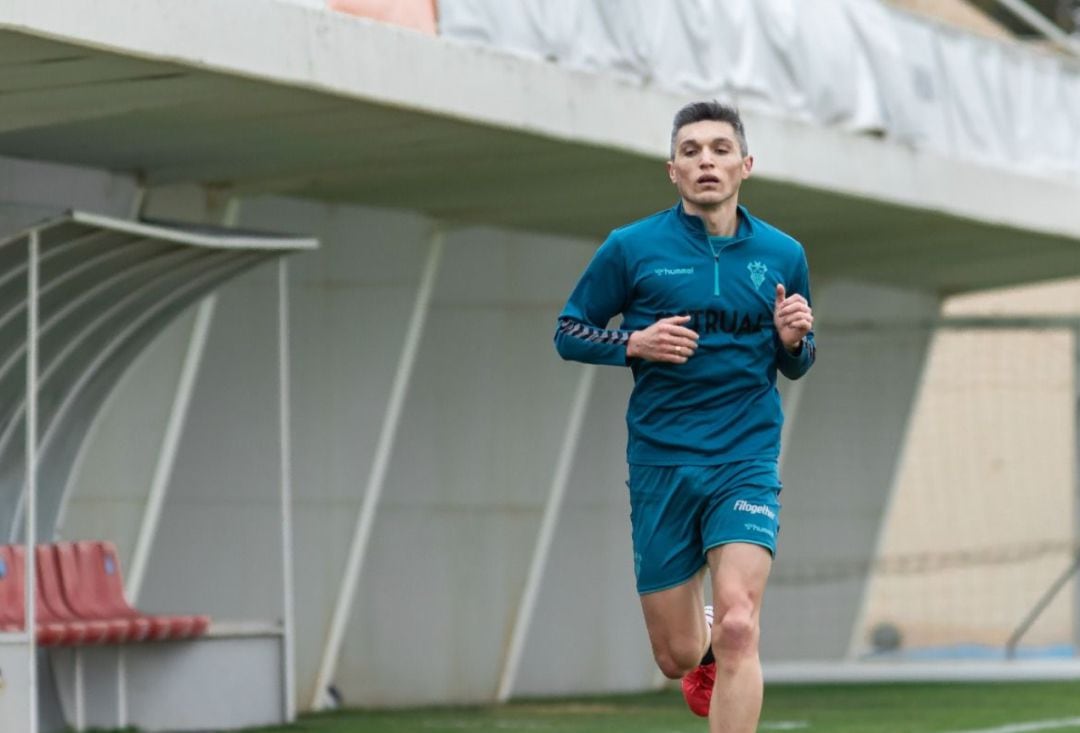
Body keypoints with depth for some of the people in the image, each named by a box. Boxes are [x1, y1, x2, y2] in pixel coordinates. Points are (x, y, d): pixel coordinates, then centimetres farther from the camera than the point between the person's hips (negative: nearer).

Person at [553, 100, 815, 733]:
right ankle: (707, 650, 44)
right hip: (661, 464, 0)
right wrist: (635, 343, -13)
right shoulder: (632, 248, 0)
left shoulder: (782, 255, 6)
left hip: (746, 462, 0)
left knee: (738, 628, -21)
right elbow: (568, 333, 6)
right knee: (679, 656, 7)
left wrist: (792, 340, -7)